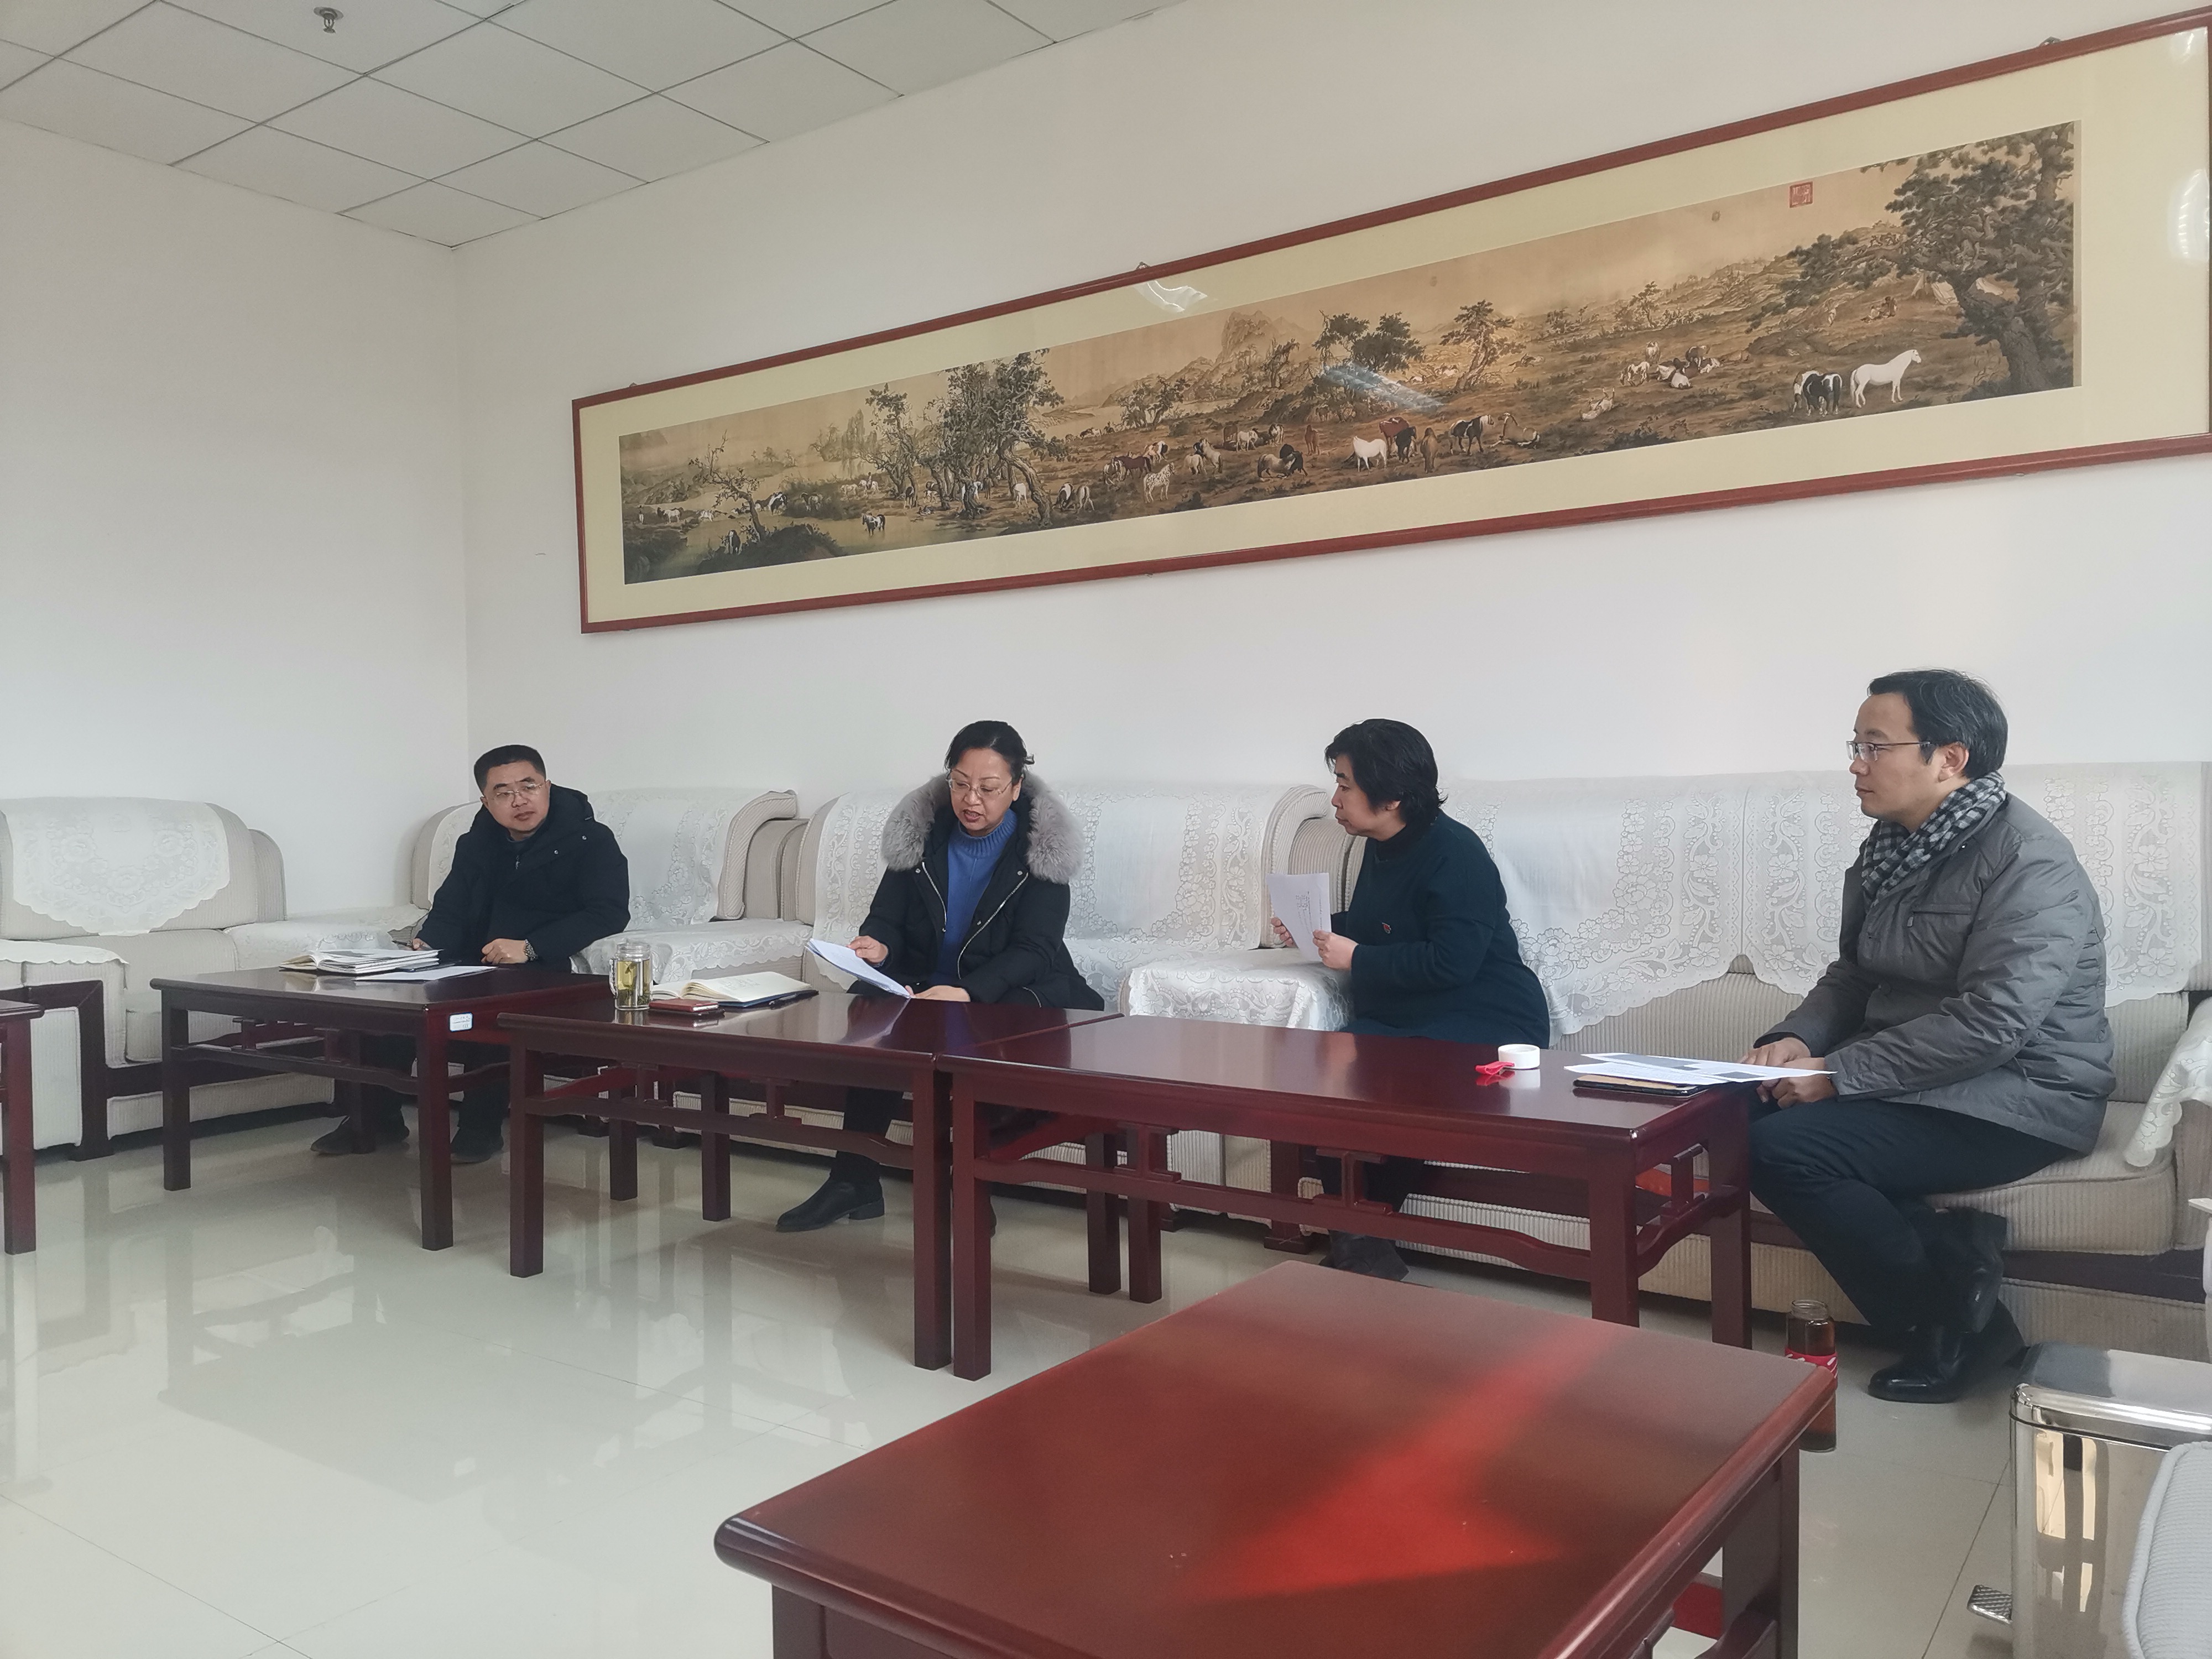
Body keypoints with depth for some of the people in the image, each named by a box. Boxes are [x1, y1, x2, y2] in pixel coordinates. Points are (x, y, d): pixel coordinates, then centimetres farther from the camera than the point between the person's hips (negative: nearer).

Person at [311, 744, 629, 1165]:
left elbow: (610, 912, -17)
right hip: (475, 962, 6)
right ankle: (378, 1117, 0)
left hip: (548, 966, -6)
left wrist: (530, 948, -29)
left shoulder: (590, 841, -5)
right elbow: (449, 909, 13)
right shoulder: (478, 843, 15)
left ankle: (481, 1125, -21)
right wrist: (427, 945, -12)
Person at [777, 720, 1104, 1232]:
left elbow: (1035, 950, -17)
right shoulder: (920, 831, 1)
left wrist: (967, 991, -35)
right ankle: (855, 1178, -24)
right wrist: (878, 946, -25)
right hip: (924, 981, 3)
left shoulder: (1041, 845, -9)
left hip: (1008, 987, -2)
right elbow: (886, 917, 2)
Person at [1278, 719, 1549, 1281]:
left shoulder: (1454, 854, -17)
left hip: (1488, 1024, -9)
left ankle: (1366, 1239, -9)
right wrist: (1317, 928, 9)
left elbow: (1451, 961, -27)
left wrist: (1356, 958, -19)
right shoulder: (1384, 850, 11)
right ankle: (1350, 1237, -8)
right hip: (1402, 1020, 9)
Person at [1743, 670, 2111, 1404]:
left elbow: (1991, 1025, -26)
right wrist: (1797, 1039, -7)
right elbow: (1851, 975, 14)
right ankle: (1952, 1251, -8)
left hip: (2017, 1102, -8)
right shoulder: (1893, 849, 8)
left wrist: (1837, 1073, -24)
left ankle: (1953, 1323, -4)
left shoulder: (2029, 862, -18)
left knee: (1783, 1147, -24)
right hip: (1919, 1082, 9)